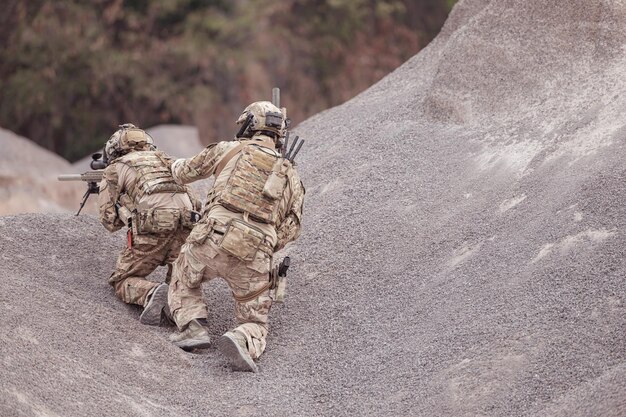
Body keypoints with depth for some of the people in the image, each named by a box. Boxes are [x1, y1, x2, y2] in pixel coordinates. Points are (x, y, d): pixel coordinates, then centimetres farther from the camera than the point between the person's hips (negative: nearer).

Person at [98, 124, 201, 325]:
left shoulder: (115, 169, 17)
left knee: (122, 281, 15)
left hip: (152, 230, -4)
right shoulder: (165, 160, 30)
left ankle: (151, 293, -16)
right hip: (186, 226, 4)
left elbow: (110, 221, 15)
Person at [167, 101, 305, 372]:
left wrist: (176, 166, 51)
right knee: (255, 324, 14)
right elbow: (290, 229, 11)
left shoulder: (229, 150, 11)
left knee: (183, 284, 30)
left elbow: (186, 173, 27)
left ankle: (192, 327, 5)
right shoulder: (290, 176, 16)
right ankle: (241, 341, -20)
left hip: (211, 241, 0)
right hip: (253, 259, 1)